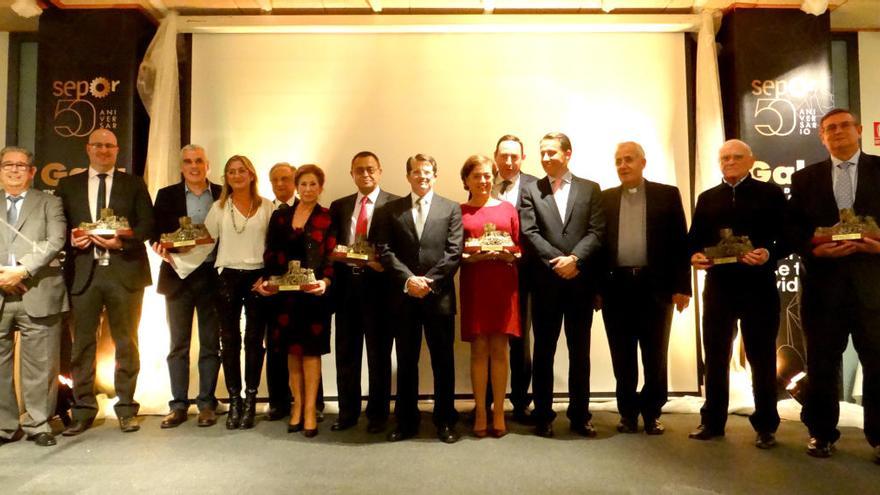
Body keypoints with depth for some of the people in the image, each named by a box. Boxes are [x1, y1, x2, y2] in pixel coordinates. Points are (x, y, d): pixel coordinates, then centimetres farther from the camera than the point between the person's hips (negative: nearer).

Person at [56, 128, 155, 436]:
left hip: (125, 271, -1)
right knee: (82, 343, 5)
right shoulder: (68, 185, 14)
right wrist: (71, 239, -9)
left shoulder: (134, 185, 9)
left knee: (126, 342, 5)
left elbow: (148, 224, 0)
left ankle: (126, 408, 16)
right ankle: (83, 410, 17)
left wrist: (123, 241, -14)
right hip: (83, 272, 2)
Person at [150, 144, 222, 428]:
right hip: (178, 275, 1)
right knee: (178, 344, 6)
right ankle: (178, 405, 16)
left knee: (210, 344, 6)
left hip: (211, 275, -1)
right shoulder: (166, 195, 7)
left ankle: (207, 404, 15)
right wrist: (164, 250, -16)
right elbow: (156, 233, 4)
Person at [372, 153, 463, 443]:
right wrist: (408, 279, -13)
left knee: (443, 361, 7)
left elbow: (454, 252, -3)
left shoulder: (451, 209, 6)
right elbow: (384, 250, 0)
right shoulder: (391, 210, 8)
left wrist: (429, 281, -12)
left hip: (439, 295, -1)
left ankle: (445, 421, 20)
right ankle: (406, 421, 22)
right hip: (403, 296, 1)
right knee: (406, 362, 9)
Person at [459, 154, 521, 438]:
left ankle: (499, 412, 12)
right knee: (478, 348, 2)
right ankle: (480, 412, 11)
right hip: (473, 284, -1)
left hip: (503, 284, 1)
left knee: (499, 348, 3)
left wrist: (509, 255, -12)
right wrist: (470, 257, -15)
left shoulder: (508, 209, 9)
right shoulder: (459, 212, 5)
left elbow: (521, 249, 8)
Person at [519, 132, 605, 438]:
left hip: (581, 280, 1)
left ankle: (580, 415, 21)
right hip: (546, 281, 0)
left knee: (580, 350, 9)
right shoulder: (531, 190, 7)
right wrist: (555, 260, -15)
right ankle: (543, 415, 17)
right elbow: (529, 232, -3)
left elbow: (597, 231, -1)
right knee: (544, 350, 6)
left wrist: (574, 258, -16)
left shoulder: (590, 189, 9)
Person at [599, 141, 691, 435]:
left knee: (655, 355, 6)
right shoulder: (605, 199, 10)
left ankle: (652, 412, 21)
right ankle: (628, 412, 20)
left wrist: (682, 286, -5)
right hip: (616, 286, 1)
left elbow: (680, 242, 2)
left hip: (655, 285, -1)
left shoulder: (667, 195, 6)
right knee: (622, 356, 7)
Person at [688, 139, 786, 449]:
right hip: (717, 285, 3)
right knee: (715, 355, 8)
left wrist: (769, 254, -22)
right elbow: (695, 238, 11)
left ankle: (765, 426, 18)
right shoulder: (707, 198, 14)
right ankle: (712, 421, 19)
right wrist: (694, 255, -10)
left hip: (758, 284, -3)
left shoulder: (770, 193, 4)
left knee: (761, 356, 6)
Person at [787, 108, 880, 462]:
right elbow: (792, 229, 4)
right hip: (823, 280, 1)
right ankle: (821, 433, 20)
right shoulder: (805, 178, 11)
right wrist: (814, 249, -13)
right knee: (822, 363, 8)